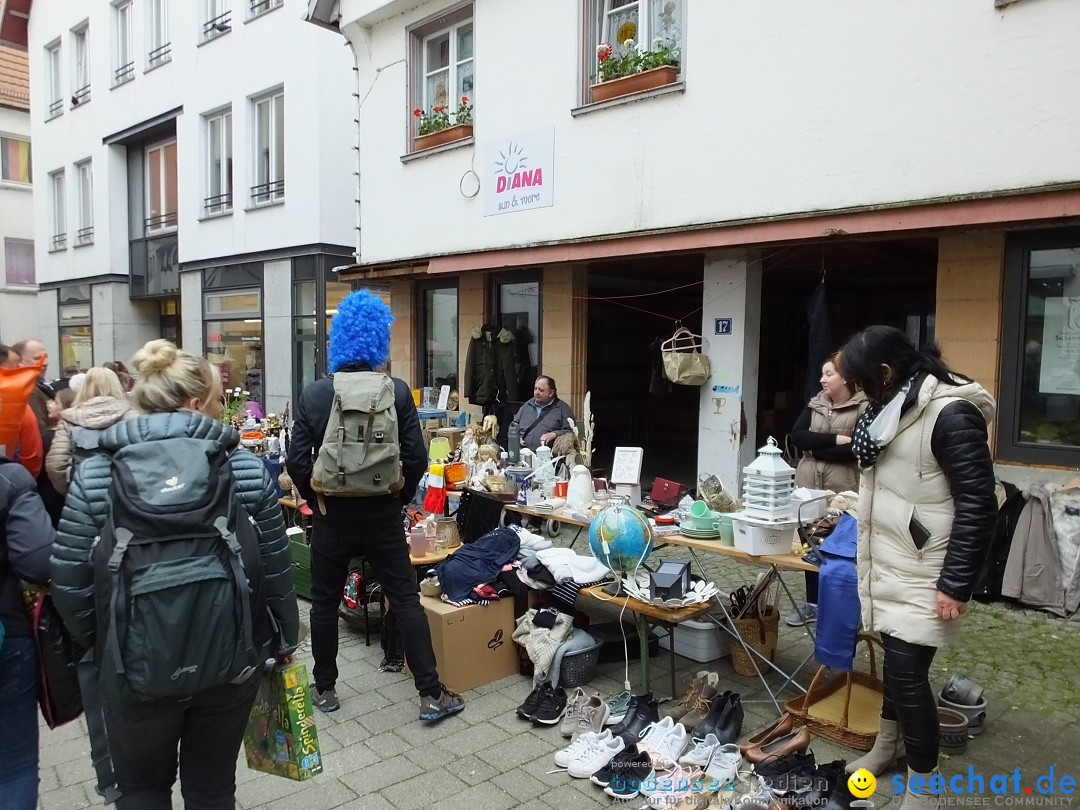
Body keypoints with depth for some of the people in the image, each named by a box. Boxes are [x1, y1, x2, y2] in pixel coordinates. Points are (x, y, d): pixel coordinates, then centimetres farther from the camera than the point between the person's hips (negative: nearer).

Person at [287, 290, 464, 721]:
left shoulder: (312, 395, -5)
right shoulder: (397, 392, -7)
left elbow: (296, 460, -6)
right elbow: (415, 456, -9)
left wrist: (316, 499, 9)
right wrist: (400, 498, 6)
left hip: (331, 516, 1)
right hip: (382, 516, 0)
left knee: (324, 604, 17)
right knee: (406, 601, 7)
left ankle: (325, 690, 29)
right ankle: (431, 694, 11)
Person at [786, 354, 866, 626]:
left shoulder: (864, 407, -6)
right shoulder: (815, 404, 9)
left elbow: (856, 450, -17)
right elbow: (796, 436, -4)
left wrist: (816, 450, -10)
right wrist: (835, 439, -14)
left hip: (843, 490, -5)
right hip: (808, 486, 5)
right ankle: (812, 603, 25)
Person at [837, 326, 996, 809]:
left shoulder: (951, 413, -20)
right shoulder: (895, 406, 7)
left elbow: (978, 506, -20)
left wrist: (956, 584, -19)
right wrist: (868, 554, 25)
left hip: (922, 573, -8)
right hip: (888, 564, 8)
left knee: (908, 671, -5)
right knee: (895, 657, 20)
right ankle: (887, 745, 37)